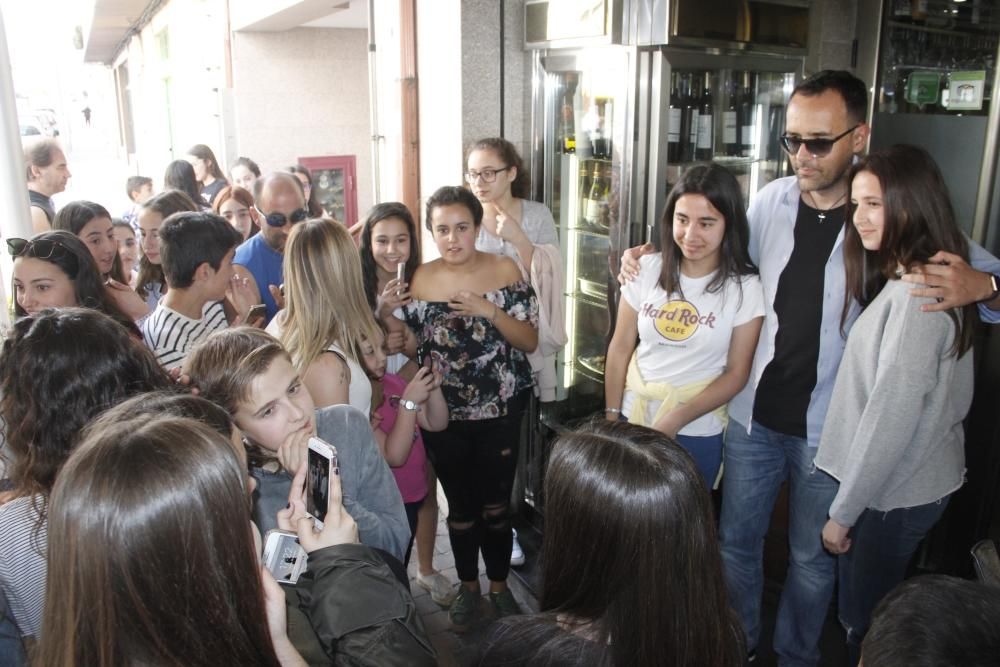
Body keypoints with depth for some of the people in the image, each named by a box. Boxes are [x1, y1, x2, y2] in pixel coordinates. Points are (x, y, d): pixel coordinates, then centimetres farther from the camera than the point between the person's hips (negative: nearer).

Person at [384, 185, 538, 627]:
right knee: (460, 505, 15)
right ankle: (468, 585, 36)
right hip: (443, 414, 1)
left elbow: (531, 342, -9)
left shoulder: (505, 271, -7)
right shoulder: (419, 280, -4)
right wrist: (388, 313, -15)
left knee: (496, 503, 10)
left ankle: (499, 584, 33)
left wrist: (491, 311, -23)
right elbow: (410, 346, 3)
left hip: (500, 412, -1)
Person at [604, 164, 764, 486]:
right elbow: (620, 350, 0)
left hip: (696, 433, -2)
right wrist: (610, 418, 0)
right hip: (633, 419, 2)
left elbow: (736, 373, -8)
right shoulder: (647, 269, -5)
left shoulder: (744, 287, -9)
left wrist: (674, 422, -16)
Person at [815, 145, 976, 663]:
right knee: (862, 615, 22)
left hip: (895, 493, -9)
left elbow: (892, 415, -23)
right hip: (903, 482, 9)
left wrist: (843, 510, -15)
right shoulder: (901, 280, 7)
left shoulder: (919, 294, -23)